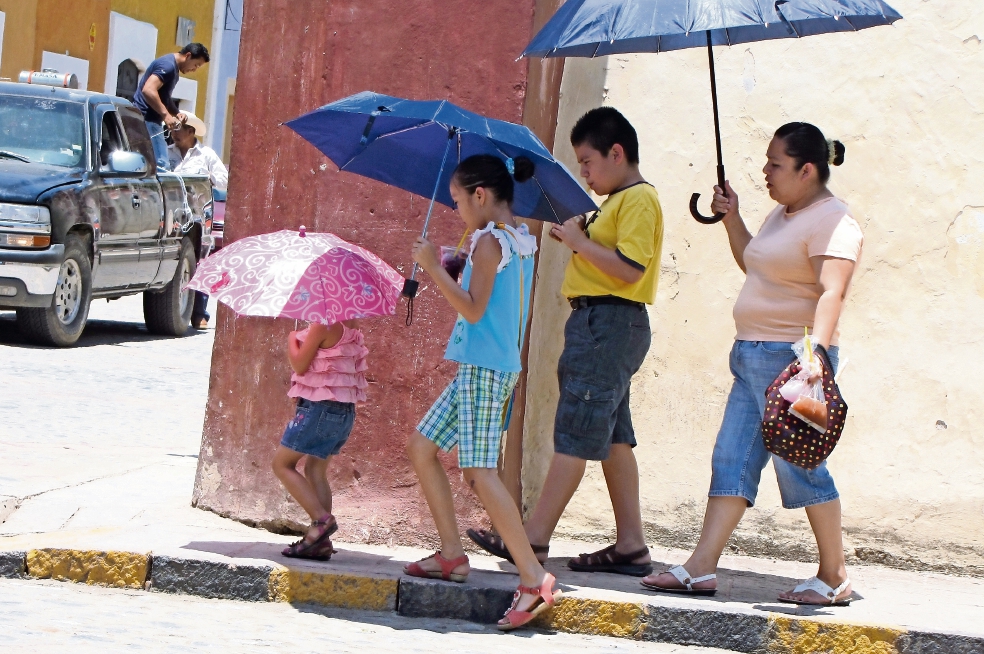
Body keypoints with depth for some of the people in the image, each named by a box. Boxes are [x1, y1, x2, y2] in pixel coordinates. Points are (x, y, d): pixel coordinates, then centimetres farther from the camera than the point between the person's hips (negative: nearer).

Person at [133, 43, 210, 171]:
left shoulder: (174, 69, 19)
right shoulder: (168, 66, -14)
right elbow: (148, 90, -26)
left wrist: (176, 113, 12)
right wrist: (166, 114, -25)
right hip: (147, 120, -11)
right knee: (162, 166, -18)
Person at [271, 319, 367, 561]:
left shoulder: (322, 325, -16)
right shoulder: (351, 325, 10)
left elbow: (300, 365, -12)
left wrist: (292, 340, 6)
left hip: (319, 406, -9)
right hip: (345, 411, 9)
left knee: (282, 463, 2)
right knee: (315, 470, 13)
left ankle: (321, 519, -11)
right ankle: (321, 542, 5)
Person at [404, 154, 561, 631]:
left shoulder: (489, 241, -14)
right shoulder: (520, 242, 14)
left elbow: (473, 309, -20)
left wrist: (433, 266, -15)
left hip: (485, 369, -10)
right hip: (480, 366, 10)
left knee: (478, 470, -15)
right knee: (421, 446, 15)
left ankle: (533, 576, -20)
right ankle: (452, 555, 13)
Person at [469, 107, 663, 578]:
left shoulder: (638, 200, -12)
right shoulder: (617, 200, 20)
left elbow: (628, 268, -22)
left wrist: (580, 241, -14)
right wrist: (576, 240, 7)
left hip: (610, 323, -11)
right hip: (600, 324, 11)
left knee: (574, 434, -9)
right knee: (612, 436, 10)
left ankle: (534, 539, -9)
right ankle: (630, 545, 11)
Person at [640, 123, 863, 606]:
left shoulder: (832, 222, -13)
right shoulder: (783, 215, 17)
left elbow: (830, 293, -26)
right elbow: (753, 266, 33)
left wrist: (814, 352, -39)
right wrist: (732, 219, 19)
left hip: (791, 359, -10)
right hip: (752, 355, 10)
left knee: (799, 464, -5)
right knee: (732, 460, 4)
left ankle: (834, 577, 5)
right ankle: (702, 567, 3)